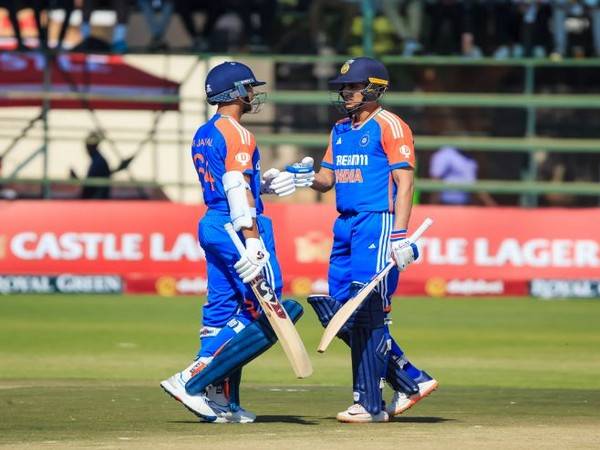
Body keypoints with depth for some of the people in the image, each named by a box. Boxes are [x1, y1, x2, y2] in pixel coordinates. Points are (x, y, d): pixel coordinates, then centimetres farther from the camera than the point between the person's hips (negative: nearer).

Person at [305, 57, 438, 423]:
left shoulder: (390, 126, -6)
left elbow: (404, 183, -12)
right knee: (340, 313, 7)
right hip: (346, 225, 9)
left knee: (366, 316, -10)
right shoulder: (341, 130, 19)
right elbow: (327, 179, 21)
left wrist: (399, 236, -19)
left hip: (377, 224, -9)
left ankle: (370, 404, -6)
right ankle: (411, 380, 16)